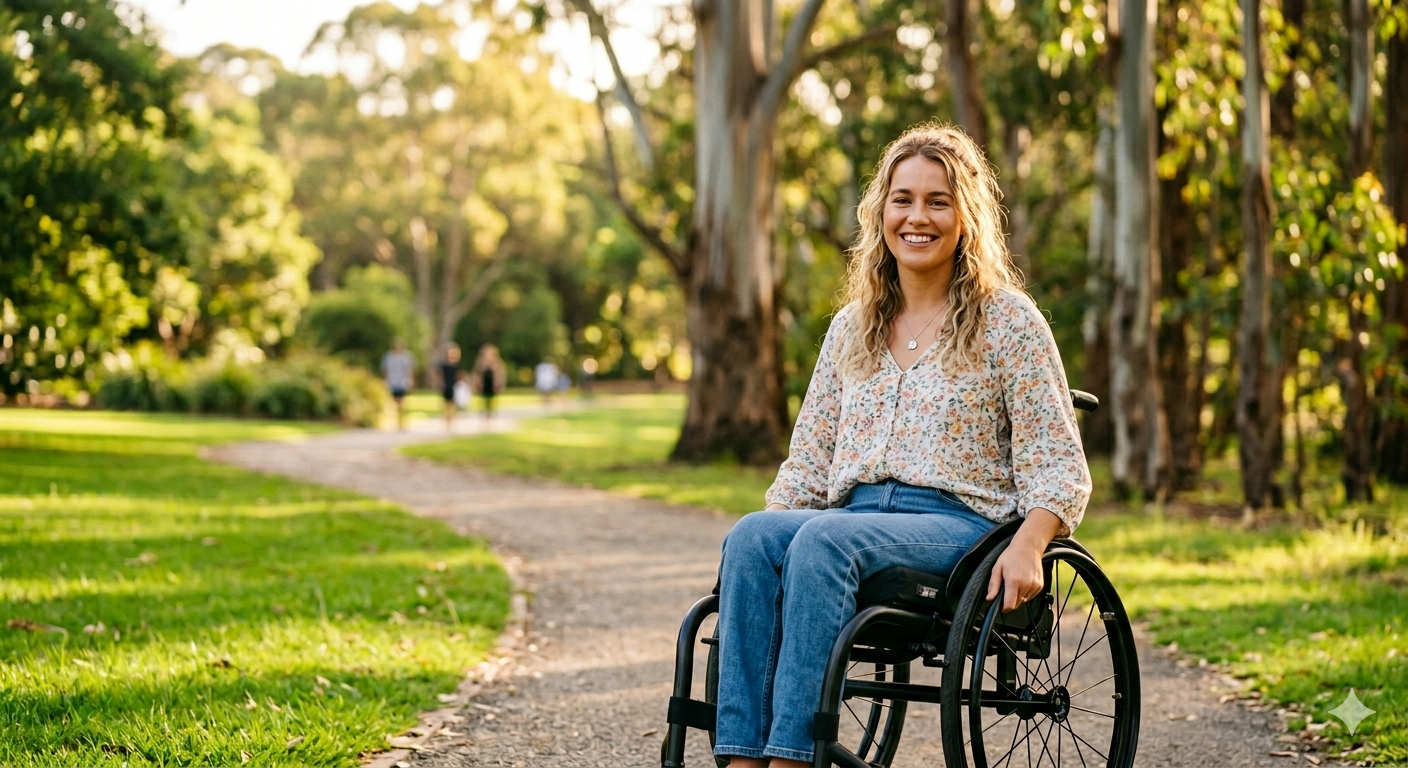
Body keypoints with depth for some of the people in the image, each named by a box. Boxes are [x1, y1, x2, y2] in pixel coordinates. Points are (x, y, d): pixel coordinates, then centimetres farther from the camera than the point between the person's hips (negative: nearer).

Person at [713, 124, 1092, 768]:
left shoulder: (1007, 319, 5)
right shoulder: (851, 327, 19)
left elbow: (1058, 465, 0)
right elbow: (808, 462, 19)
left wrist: (1027, 547, -19)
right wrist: (773, 530, 0)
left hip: (958, 520, -4)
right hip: (855, 519, 5)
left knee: (824, 540, -35)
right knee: (751, 536, -29)